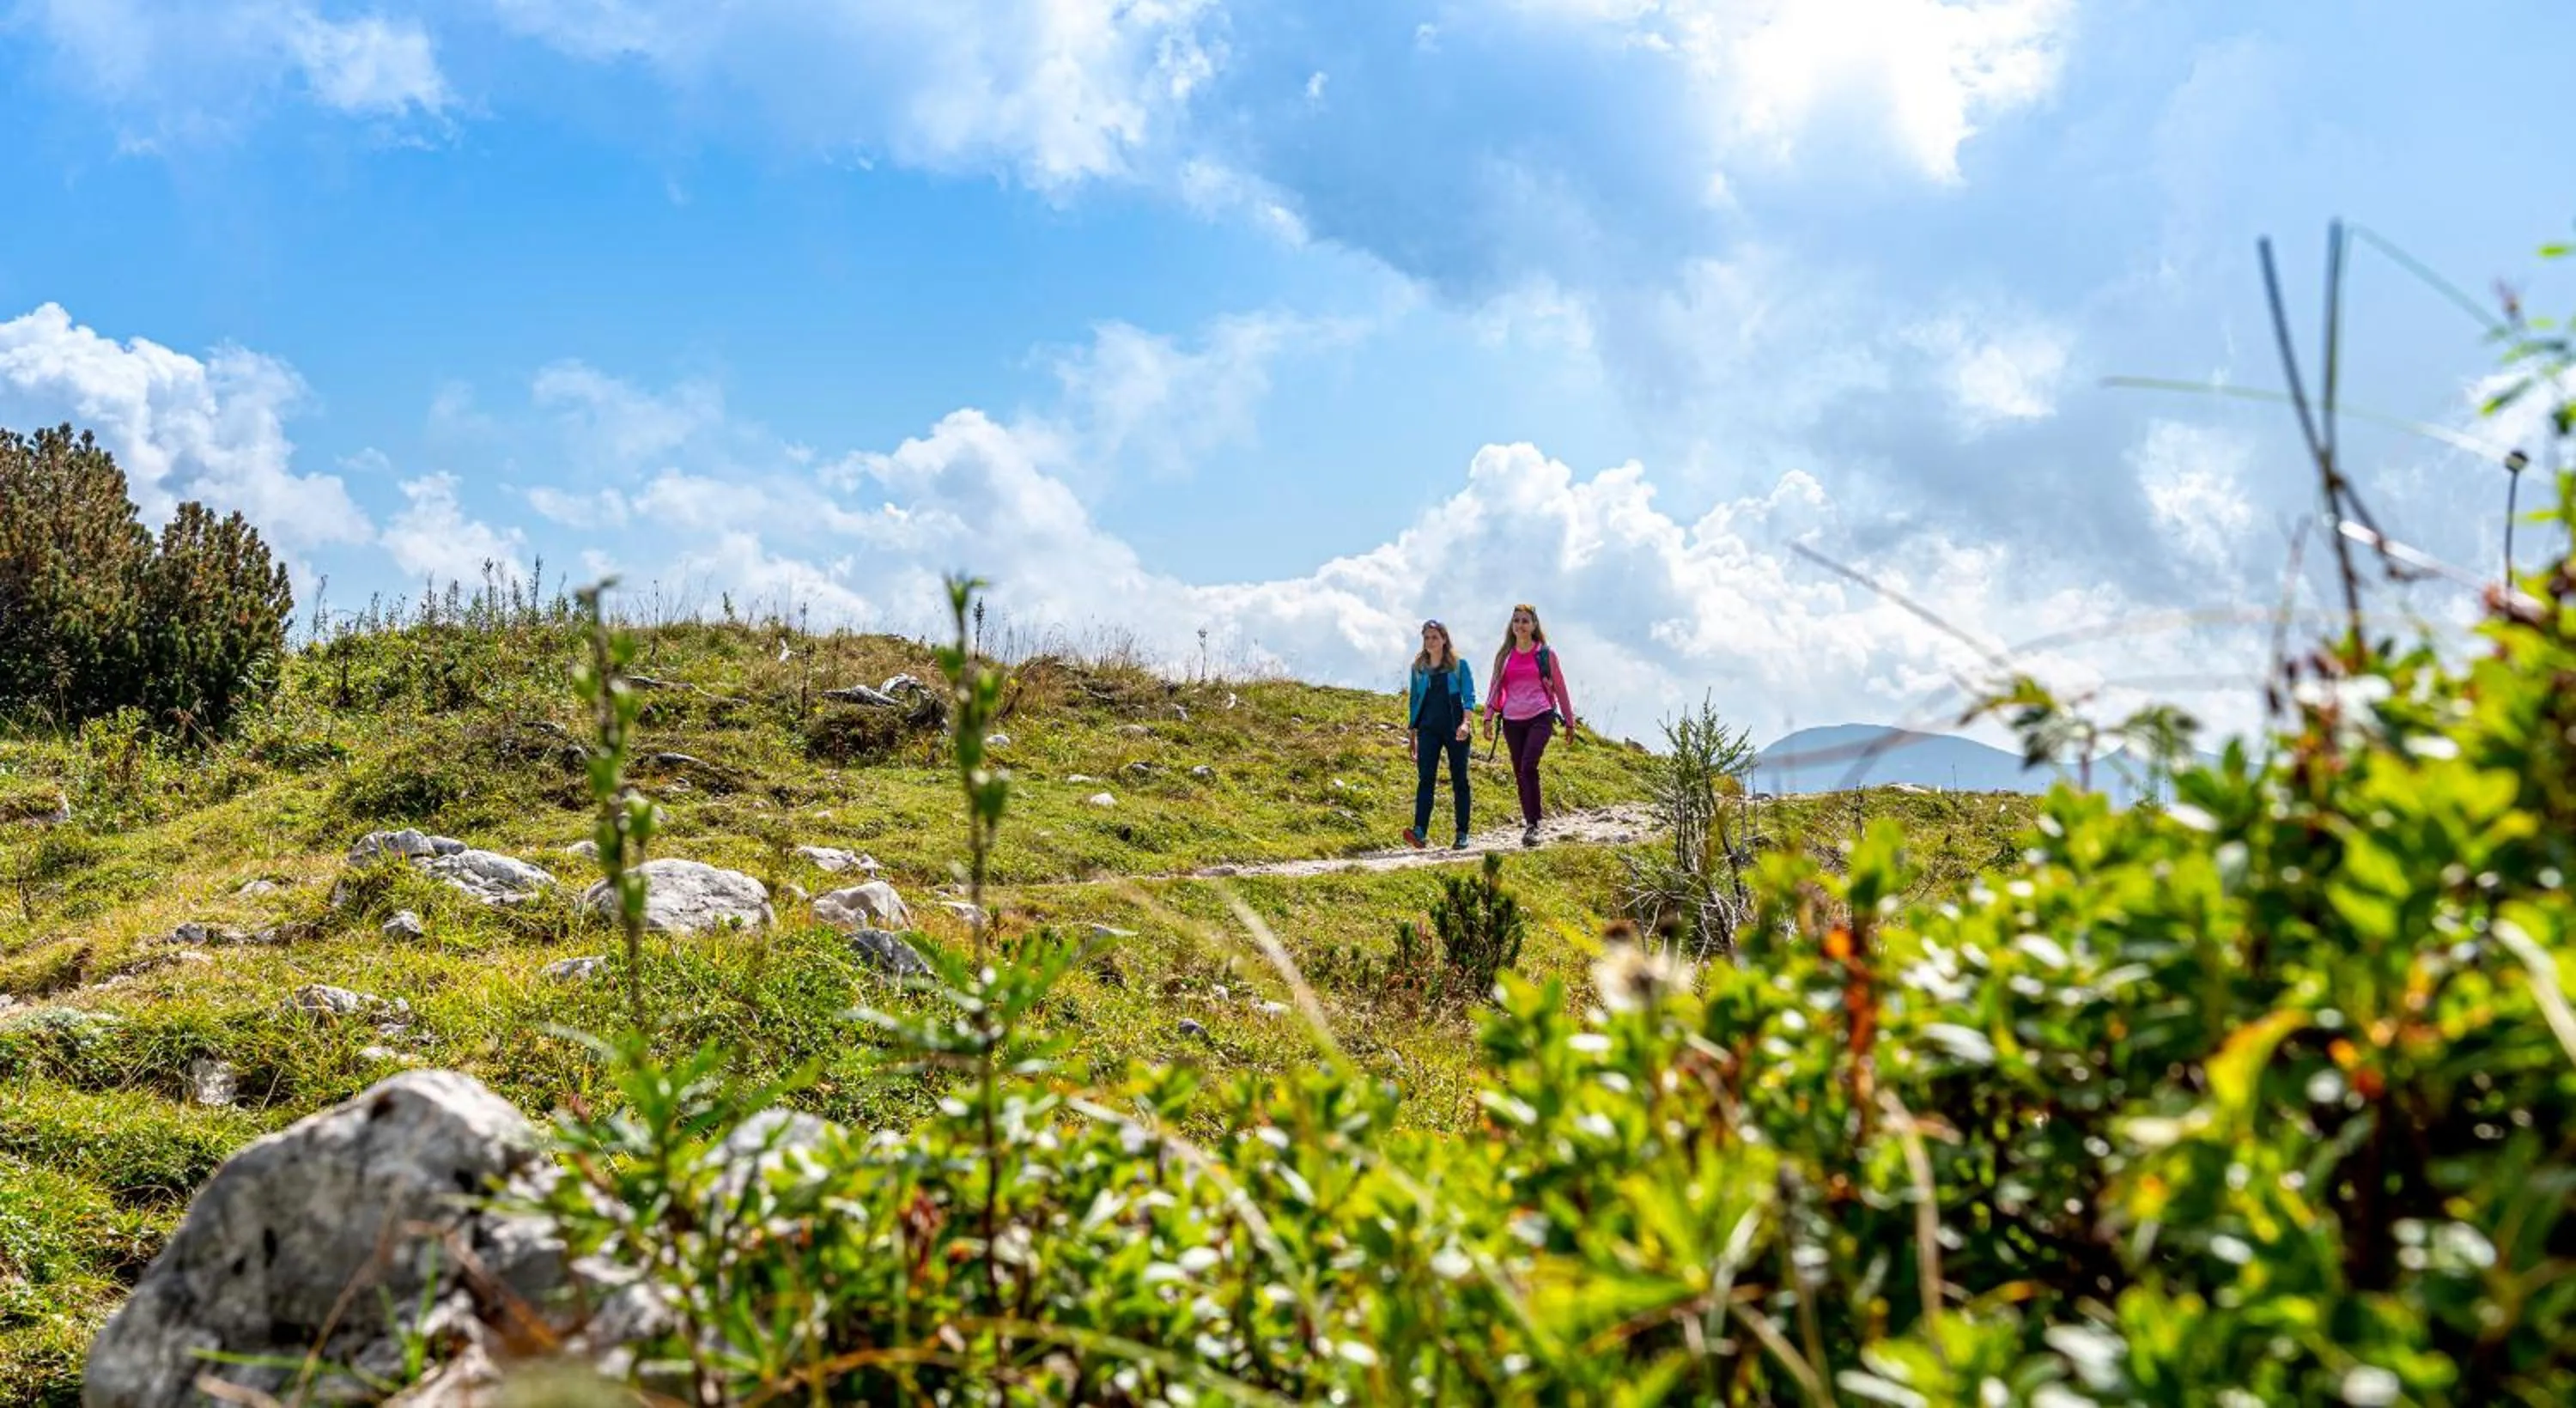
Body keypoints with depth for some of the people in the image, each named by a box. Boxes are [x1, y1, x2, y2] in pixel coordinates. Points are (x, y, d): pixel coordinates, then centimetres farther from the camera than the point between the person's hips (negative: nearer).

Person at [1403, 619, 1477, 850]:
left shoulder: (1459, 665, 3)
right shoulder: (1418, 668, 12)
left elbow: (1469, 697, -3)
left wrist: (1465, 723, -20)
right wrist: (1411, 734, 16)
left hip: (1455, 730, -2)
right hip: (1428, 729, 2)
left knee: (1459, 781, 2)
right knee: (1425, 778, -12)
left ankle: (1462, 835, 8)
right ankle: (1420, 832, -23)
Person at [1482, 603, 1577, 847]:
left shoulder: (1546, 654, 6)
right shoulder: (1504, 656, 12)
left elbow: (1560, 688, 11)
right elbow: (1496, 688, 14)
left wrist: (1569, 721, 14)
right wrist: (1488, 717, 1)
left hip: (1540, 717, -4)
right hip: (1512, 721, 4)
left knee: (1528, 766, -21)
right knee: (1519, 772, 4)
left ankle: (1532, 824, -19)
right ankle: (1530, 823, 15)